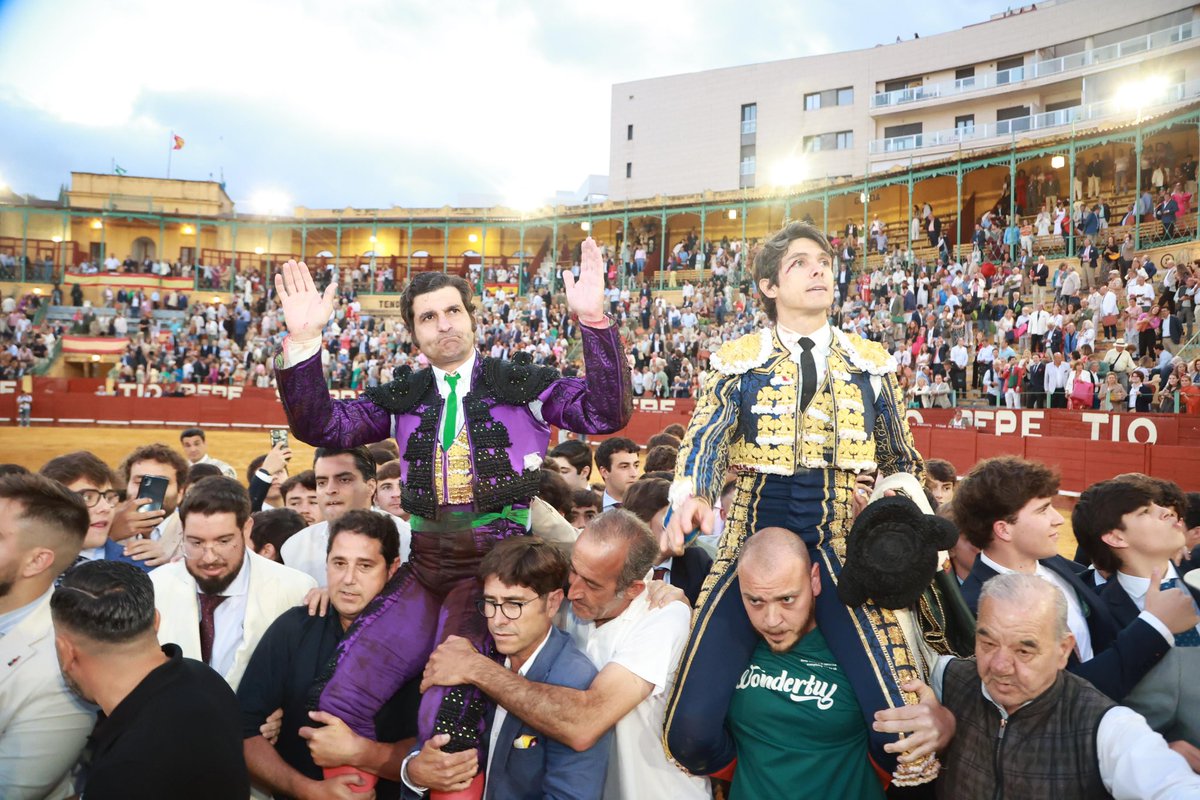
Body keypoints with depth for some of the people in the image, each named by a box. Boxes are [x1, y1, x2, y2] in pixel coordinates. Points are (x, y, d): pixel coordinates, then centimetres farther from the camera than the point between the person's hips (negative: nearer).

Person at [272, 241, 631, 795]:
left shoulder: (522, 384, 3)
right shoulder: (403, 397, 13)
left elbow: (607, 415, -9)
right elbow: (321, 426, 5)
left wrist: (593, 319, -20)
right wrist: (304, 342, -7)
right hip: (426, 564, 4)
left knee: (446, 717, -17)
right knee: (340, 701, -4)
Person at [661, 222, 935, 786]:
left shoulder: (871, 363, 13)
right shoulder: (739, 360, 7)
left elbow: (901, 460, 22)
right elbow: (705, 437, -7)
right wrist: (691, 498, -28)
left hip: (846, 550, 1)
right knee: (690, 731, -14)